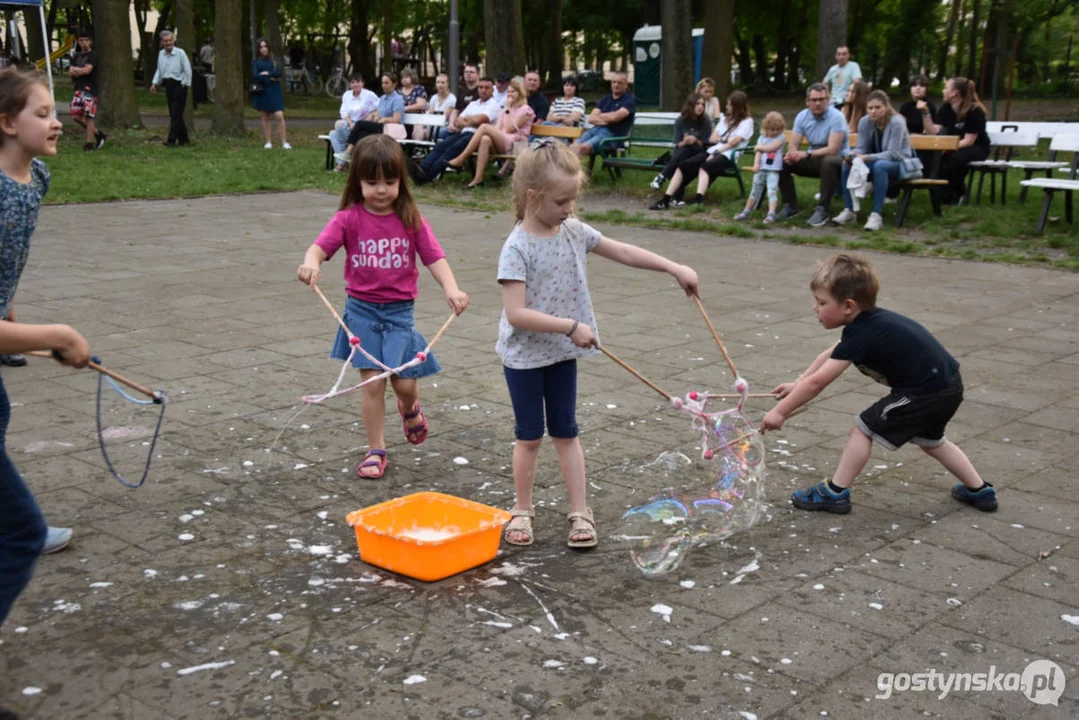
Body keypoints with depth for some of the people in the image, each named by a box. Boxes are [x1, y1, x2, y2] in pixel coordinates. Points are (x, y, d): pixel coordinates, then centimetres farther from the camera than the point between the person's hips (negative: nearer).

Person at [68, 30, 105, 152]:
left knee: (88, 116, -7)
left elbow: (87, 70, -17)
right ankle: (97, 134, 16)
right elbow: (70, 72, 9)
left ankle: (90, 142, 2)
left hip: (90, 90, -7)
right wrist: (81, 71, -10)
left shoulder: (93, 56, -4)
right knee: (76, 115, 2)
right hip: (79, 89, 7)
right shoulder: (77, 56, 16)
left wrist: (75, 70, -1)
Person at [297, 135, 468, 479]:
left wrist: (451, 288, -26)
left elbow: (434, 257, -7)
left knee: (404, 383, -2)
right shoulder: (349, 218, -5)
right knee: (372, 383, -2)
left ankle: (410, 408, 36)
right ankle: (375, 451, 14)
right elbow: (320, 246, -18)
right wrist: (311, 263, -42)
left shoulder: (411, 220, -2)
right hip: (362, 309, 0)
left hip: (400, 310, 1)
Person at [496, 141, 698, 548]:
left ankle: (580, 512, 17)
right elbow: (516, 313, -27)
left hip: (562, 353, 5)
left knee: (565, 432, 12)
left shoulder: (574, 232, -2)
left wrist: (675, 268, 1)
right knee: (530, 436, 7)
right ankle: (522, 510, 23)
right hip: (524, 357, -5)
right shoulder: (518, 248, -21)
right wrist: (570, 327, -27)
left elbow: (623, 252, 7)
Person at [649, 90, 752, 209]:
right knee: (684, 165, -17)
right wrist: (724, 139, -1)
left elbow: (733, 142, -9)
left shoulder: (747, 121, 3)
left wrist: (716, 152, -13)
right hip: (713, 151, 7)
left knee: (704, 167, -38)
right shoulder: (725, 118, 26)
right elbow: (712, 139, 17)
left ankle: (698, 200, -57)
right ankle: (666, 199, -22)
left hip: (728, 156, -7)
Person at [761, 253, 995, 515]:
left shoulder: (861, 336, -20)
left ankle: (835, 493, 6)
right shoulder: (870, 321, 8)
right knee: (930, 441, 30)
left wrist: (780, 411, -10)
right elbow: (830, 355, 21)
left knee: (864, 428, 0)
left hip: (925, 392, -10)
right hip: (948, 387, 10)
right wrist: (797, 384, 19)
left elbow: (817, 382, -18)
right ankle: (979, 490, 38)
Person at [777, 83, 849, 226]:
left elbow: (832, 149, -27)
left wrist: (807, 154, -37)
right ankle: (790, 205, -3)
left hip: (837, 159, -6)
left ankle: (822, 210, -31)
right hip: (815, 159, 6)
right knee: (782, 161, -11)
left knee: (828, 162, -40)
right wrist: (792, 154, -31)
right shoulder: (802, 116, -3)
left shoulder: (836, 117, -20)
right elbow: (793, 144, -6)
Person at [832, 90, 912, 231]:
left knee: (879, 165, -39)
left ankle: (876, 214, -38)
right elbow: (861, 148, -2)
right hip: (875, 161, 5)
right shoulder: (865, 122, -4)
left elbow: (893, 154, -24)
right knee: (847, 165, -20)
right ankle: (849, 211, -16)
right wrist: (852, 156, -27)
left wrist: (867, 158, -35)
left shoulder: (896, 122, -19)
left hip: (899, 164, -5)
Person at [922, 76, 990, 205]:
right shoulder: (945, 109, -1)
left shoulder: (974, 110, -18)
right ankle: (943, 191, -9)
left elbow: (969, 140, -22)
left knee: (956, 157, -37)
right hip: (953, 146, 5)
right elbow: (933, 132, -9)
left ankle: (957, 192, -13)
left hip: (977, 148, -5)